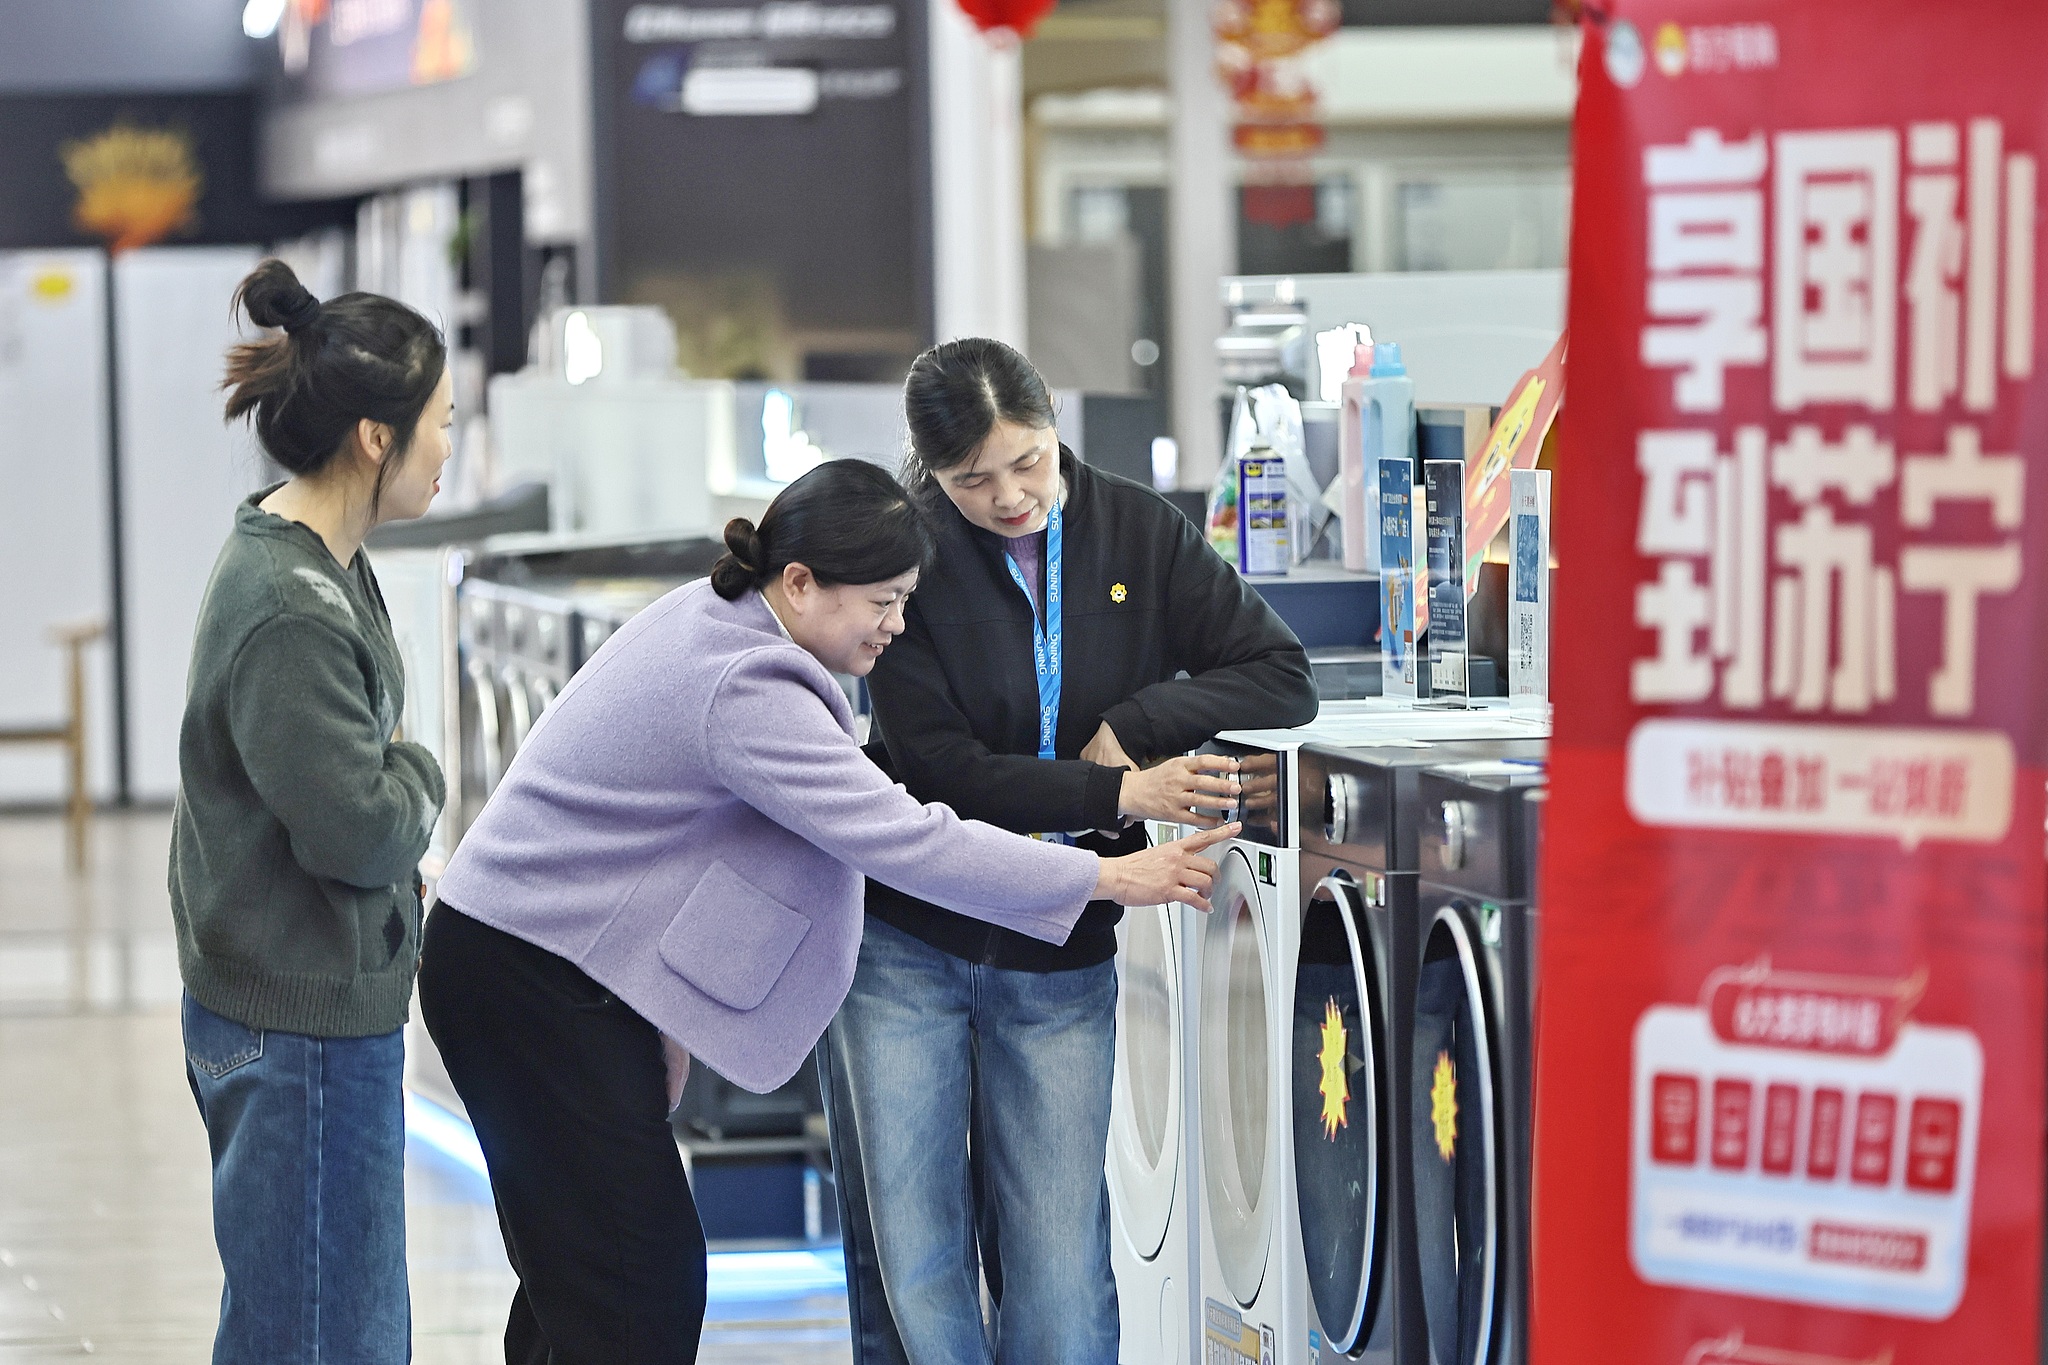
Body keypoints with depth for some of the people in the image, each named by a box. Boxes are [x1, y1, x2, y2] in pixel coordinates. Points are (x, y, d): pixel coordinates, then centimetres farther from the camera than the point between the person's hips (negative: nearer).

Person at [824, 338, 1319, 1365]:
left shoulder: (1136, 532, -1)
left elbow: (1280, 678, -3)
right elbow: (941, 769, -15)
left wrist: (1133, 725, -16)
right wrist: (1117, 794, -24)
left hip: (1059, 968, 2)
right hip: (903, 951, -2)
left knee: (1058, 1267, 0)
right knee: (909, 1259, 2)